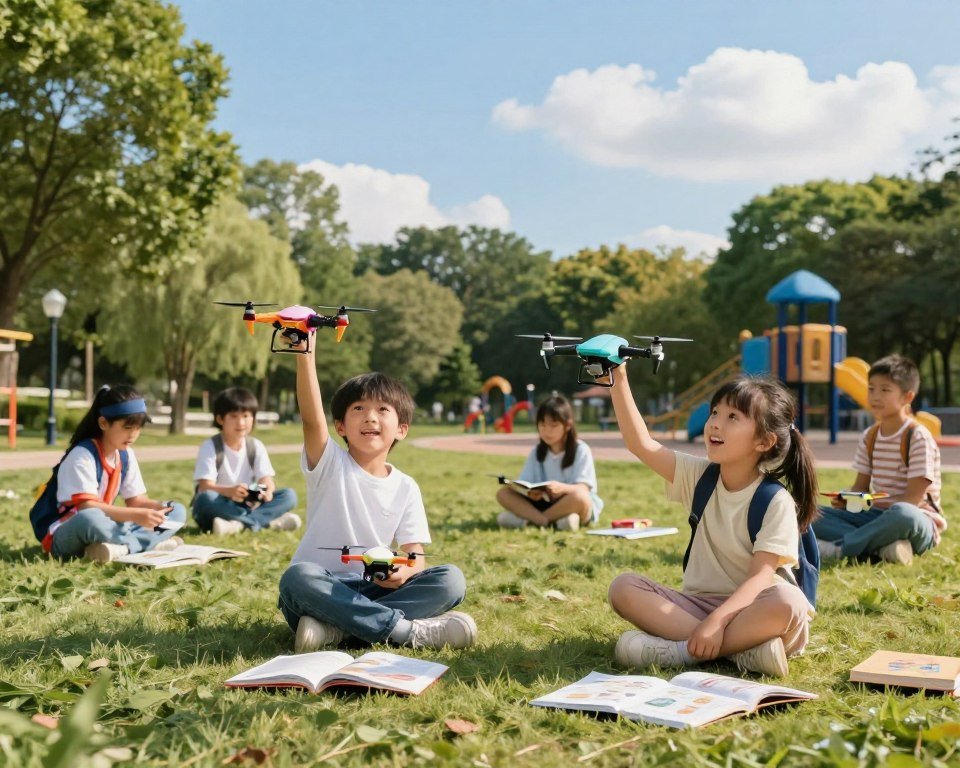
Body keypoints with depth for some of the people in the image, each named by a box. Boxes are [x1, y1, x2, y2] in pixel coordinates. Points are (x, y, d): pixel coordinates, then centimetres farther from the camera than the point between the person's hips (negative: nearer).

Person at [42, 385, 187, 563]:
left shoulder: (126, 455, 4)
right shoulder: (82, 456, -19)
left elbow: (136, 500, 5)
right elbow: (87, 508, -28)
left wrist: (157, 508, -17)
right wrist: (135, 515, -37)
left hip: (105, 528, 8)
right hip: (67, 535, -8)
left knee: (178, 511, -3)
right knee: (91, 518, -44)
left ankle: (122, 547, -24)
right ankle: (152, 543, -24)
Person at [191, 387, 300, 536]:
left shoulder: (256, 447, 3)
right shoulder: (210, 447, -9)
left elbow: (266, 479, -7)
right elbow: (205, 486, -19)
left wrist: (267, 491, -33)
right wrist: (230, 491, -41)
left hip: (247, 505, 4)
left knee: (289, 495, -16)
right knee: (206, 498, -38)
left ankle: (239, 524, -33)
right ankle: (268, 521, -35)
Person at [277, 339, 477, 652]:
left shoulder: (406, 488, 6)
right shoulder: (329, 465, -2)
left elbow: (416, 556, 1)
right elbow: (311, 417, -23)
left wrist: (404, 571, -25)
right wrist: (305, 354, -38)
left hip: (374, 591, 3)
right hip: (319, 590, -3)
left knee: (450, 580, -18)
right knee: (297, 577, -37)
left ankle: (335, 628, -26)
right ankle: (410, 630, -29)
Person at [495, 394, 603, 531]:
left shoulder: (581, 450, -7)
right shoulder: (536, 452, 5)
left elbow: (583, 488, -17)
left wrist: (562, 488, -38)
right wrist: (531, 492, -28)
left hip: (576, 507, -4)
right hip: (545, 503, 4)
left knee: (579, 495, -39)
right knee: (503, 492, -13)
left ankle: (527, 517, -27)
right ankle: (544, 520, -34)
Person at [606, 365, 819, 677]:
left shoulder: (777, 502, -12)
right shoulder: (700, 477, 2)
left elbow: (760, 578, -20)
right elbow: (641, 444, -8)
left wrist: (717, 620, -35)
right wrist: (618, 379, -15)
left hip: (751, 610, -4)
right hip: (699, 604, 5)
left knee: (789, 603, -37)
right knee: (623, 587, -18)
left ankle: (680, 650, -29)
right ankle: (740, 648, -25)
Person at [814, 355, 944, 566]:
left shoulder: (918, 438, -9)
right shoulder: (869, 437, 11)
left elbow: (913, 499, -14)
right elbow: (861, 487, 11)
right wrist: (848, 500, -12)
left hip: (917, 523, -6)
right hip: (877, 517, 6)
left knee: (903, 514, -43)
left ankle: (837, 549, -28)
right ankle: (881, 546, -30)